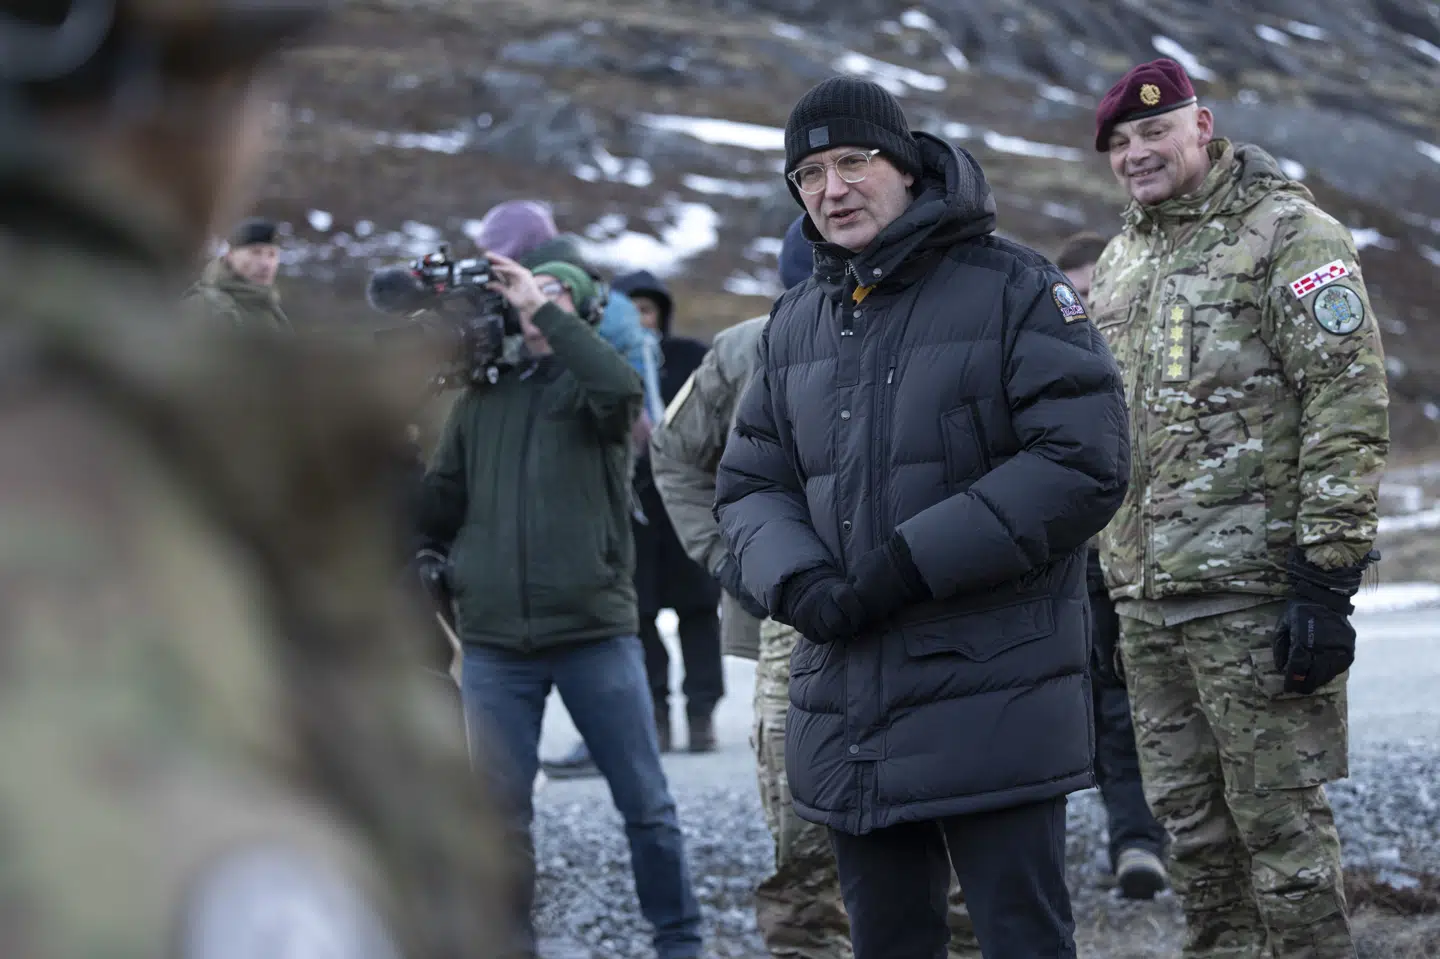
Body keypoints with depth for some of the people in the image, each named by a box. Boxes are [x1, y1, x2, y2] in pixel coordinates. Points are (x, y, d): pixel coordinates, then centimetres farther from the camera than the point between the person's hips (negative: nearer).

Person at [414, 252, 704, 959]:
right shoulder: (479, 400, 14)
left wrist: (544, 308, -16)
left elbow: (622, 388, -21)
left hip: (595, 631, -3)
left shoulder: (588, 386, 4)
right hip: (493, 642, 3)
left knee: (646, 804, 3)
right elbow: (439, 508, 20)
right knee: (500, 812, 3)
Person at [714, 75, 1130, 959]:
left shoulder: (1015, 290, -5)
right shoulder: (796, 325, 15)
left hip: (992, 702, -6)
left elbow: (1084, 464, -14)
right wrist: (797, 581, -7)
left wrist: (912, 563, -17)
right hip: (847, 708, 6)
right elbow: (750, 483, 17)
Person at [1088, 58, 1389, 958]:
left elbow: (1350, 405, -13)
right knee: (1191, 826, 12)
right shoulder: (1124, 257, 18)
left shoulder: (1288, 233, -7)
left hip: (1253, 592, -8)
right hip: (1146, 595, 8)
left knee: (1278, 819, -5)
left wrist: (1327, 577, -18)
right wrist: (1113, 566, 22)